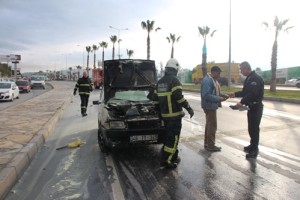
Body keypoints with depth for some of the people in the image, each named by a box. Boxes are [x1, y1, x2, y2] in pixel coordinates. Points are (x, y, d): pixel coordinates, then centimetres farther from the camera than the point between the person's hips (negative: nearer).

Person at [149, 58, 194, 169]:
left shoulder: (160, 82, 14)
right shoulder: (174, 80, -10)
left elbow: (155, 98, 15)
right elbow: (179, 97, -20)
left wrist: (161, 109, 23)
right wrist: (189, 108, -13)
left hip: (165, 115, 8)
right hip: (175, 114, -8)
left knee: (171, 136, 20)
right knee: (173, 138, -2)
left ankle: (174, 157, 29)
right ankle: (165, 161, 0)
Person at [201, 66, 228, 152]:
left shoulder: (213, 80, 13)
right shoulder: (207, 80, -20)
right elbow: (206, 95, -26)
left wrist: (222, 95, 6)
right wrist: (218, 99, -24)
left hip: (212, 106, 11)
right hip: (209, 106, -11)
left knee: (209, 125, 16)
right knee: (212, 126, -4)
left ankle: (207, 144, 26)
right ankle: (211, 145, 7)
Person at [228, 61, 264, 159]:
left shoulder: (255, 78, -19)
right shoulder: (249, 78, 14)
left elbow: (252, 94, -29)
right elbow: (245, 92, 20)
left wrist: (242, 102, -29)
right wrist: (235, 94, 12)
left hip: (256, 107, -10)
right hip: (251, 106, 10)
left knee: (254, 128, -4)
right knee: (251, 128, 17)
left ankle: (254, 150, 5)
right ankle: (253, 145, 31)